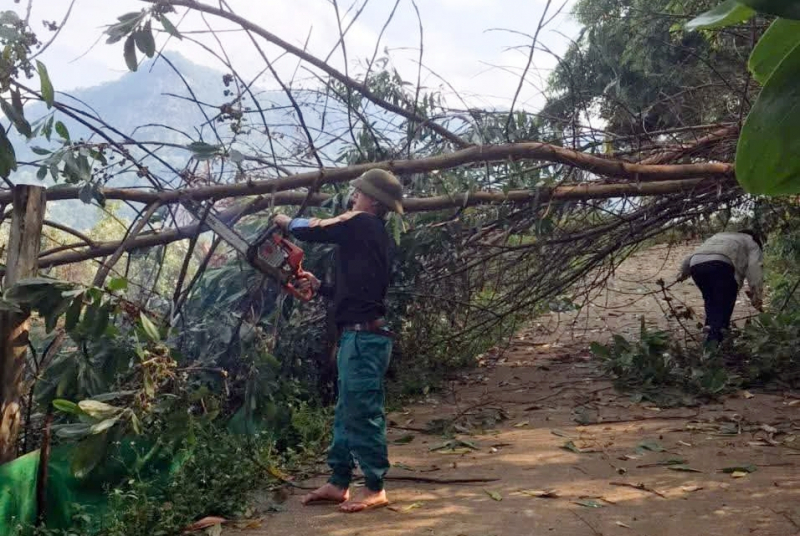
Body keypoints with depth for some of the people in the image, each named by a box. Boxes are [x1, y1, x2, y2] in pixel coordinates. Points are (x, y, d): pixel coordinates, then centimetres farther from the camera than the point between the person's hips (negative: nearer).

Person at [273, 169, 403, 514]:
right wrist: (320, 287, 20)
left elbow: (312, 230, -8)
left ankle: (375, 489, 6)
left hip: (363, 337, -10)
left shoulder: (362, 223, -8)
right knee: (347, 413, 15)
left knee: (363, 413, -4)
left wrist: (287, 222, 12)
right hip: (359, 335, 10)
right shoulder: (374, 236, 19)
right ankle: (338, 484, 24)